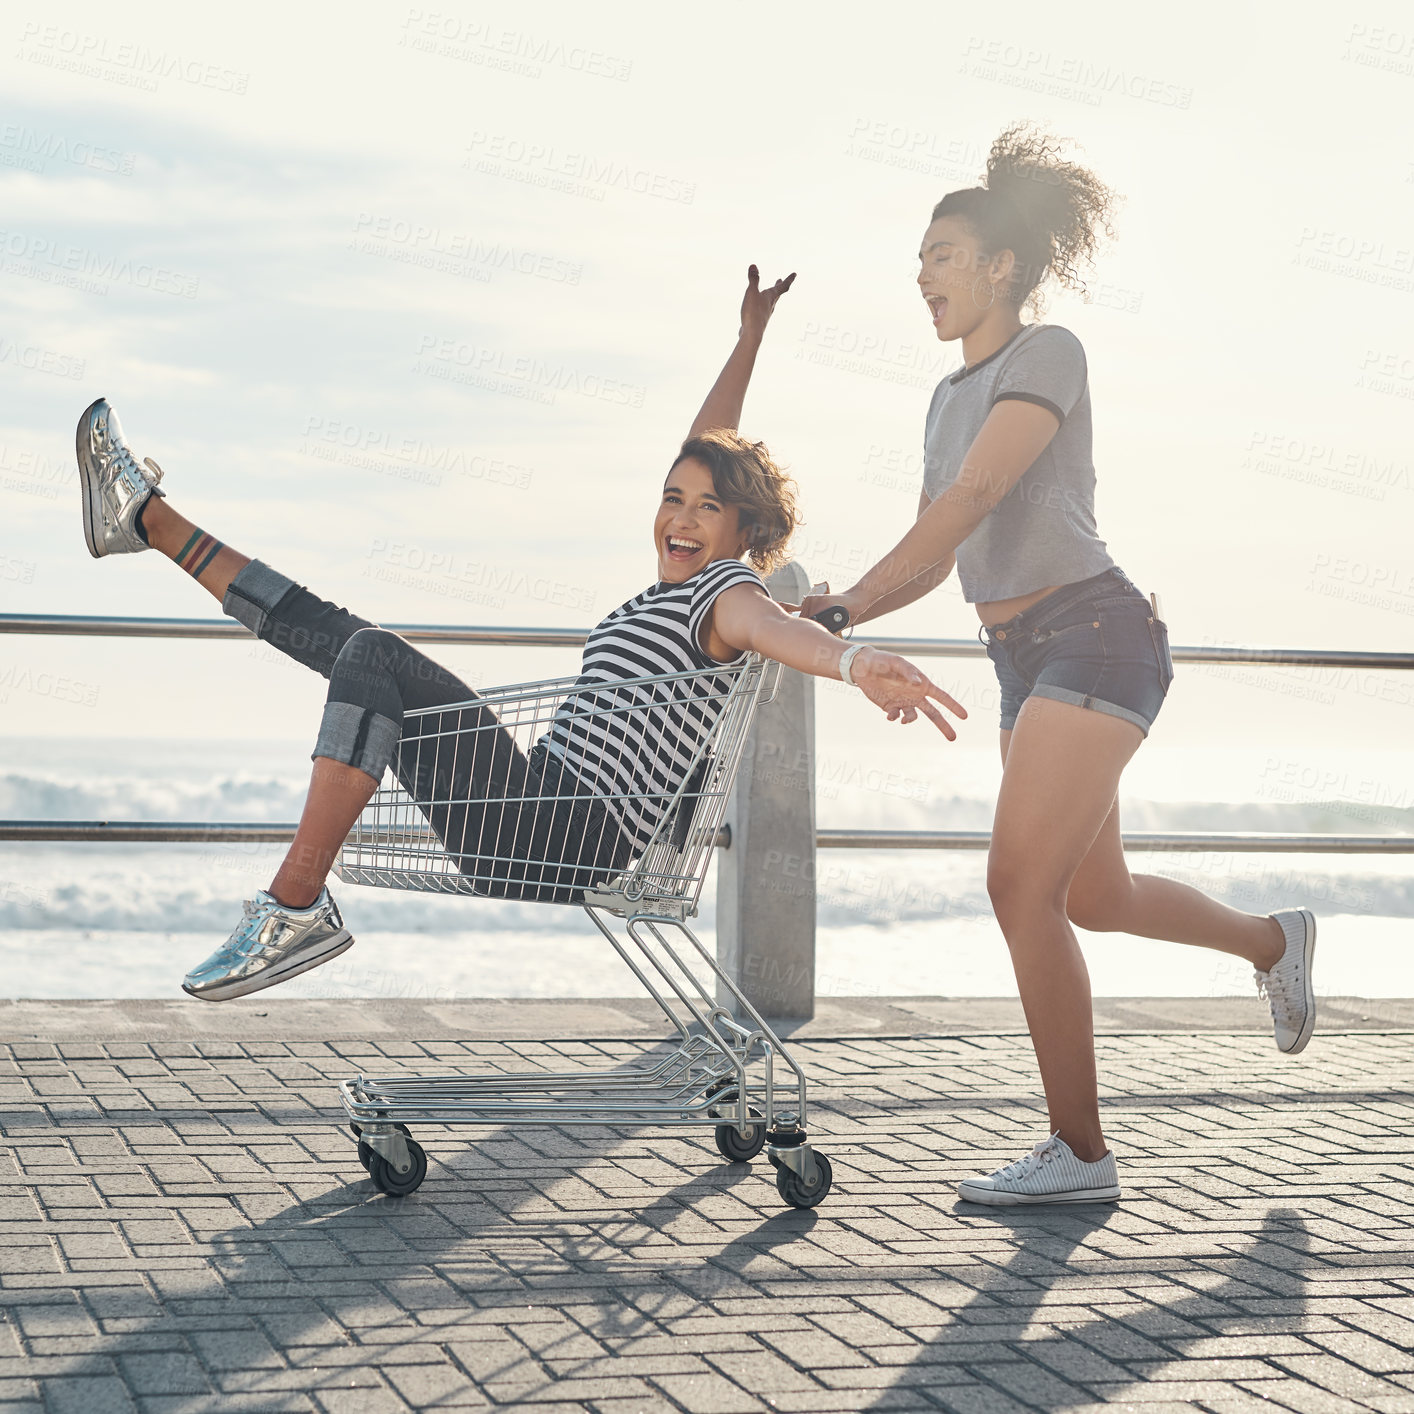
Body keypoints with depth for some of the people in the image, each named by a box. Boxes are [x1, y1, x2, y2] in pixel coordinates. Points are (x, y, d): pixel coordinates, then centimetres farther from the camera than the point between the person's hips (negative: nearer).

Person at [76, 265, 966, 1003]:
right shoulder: (676, 586, 19)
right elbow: (706, 450, 34)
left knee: (373, 660, -22)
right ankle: (148, 520, 24)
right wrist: (751, 336, 41)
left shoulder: (730, 595, -6)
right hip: (544, 827, 10)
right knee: (341, 637, 13)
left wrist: (860, 664, -53)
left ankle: (297, 907, -22)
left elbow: (784, 631, -31)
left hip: (566, 835, -10)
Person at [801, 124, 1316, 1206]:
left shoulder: (1047, 354, -8)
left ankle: (1080, 1152, -9)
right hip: (1026, 658, 9)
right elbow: (936, 557, 20)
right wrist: (828, 619, 5)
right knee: (1095, 898, 16)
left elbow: (973, 498, -20)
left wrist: (847, 605, -25)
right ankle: (1272, 940, 44)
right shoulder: (952, 396, 18)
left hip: (1095, 632, -9)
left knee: (1021, 886, -16)